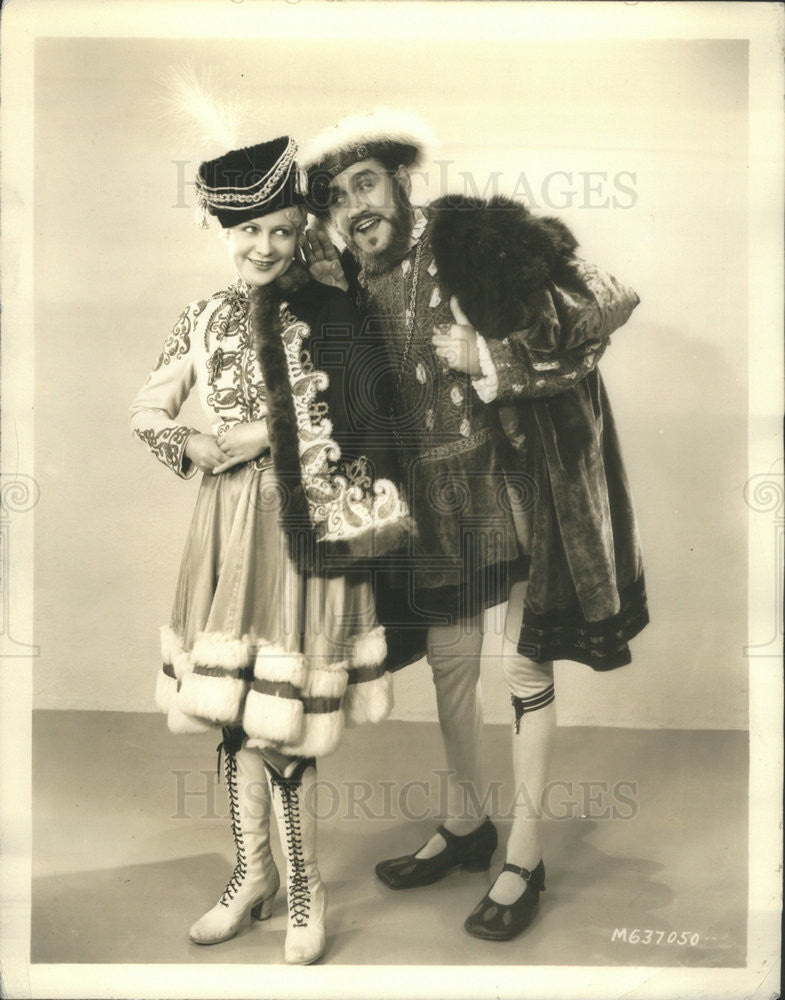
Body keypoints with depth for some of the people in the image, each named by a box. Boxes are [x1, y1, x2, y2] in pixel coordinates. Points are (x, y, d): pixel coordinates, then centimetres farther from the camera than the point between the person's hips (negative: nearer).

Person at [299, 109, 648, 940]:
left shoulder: (469, 242, -12)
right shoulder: (353, 285, 4)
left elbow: (607, 301, -16)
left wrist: (492, 353, -20)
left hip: (508, 483, -5)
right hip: (433, 503, 6)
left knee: (524, 668, 5)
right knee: (449, 664, 16)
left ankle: (524, 857, 21)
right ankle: (464, 826, 37)